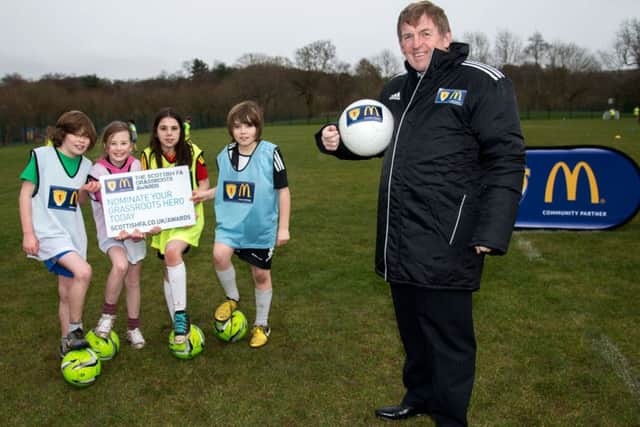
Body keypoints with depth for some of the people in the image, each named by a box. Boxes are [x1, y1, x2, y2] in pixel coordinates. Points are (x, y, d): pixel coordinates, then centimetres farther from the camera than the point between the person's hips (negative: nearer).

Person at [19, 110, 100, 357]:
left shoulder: (85, 165, 7)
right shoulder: (42, 156, -8)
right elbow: (25, 195, -7)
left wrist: (87, 191, -6)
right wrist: (28, 233, -12)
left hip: (74, 234, 6)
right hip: (48, 232, -6)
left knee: (67, 293, 11)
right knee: (83, 271, -26)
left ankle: (67, 344, 25)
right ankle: (75, 332, -11)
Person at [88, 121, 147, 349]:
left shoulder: (135, 165, -3)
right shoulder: (99, 170, -11)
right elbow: (106, 205, -19)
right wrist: (119, 230, -32)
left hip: (134, 227, 3)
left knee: (133, 278, 8)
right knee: (120, 264, -29)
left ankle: (133, 328, 24)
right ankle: (108, 315, -6)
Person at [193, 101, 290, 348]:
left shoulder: (270, 153, -11)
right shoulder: (224, 156, 0)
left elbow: (283, 190, -6)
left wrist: (283, 227, -7)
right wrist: (204, 194, 1)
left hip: (262, 226, -2)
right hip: (231, 222, 2)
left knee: (261, 274, 8)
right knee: (220, 255, -24)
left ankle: (261, 325, 29)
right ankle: (232, 298, 6)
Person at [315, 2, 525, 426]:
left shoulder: (483, 84, -8)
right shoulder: (395, 89, 15)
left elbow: (506, 161, -13)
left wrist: (492, 233, -20)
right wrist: (338, 141, 8)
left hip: (443, 244, -7)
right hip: (399, 241, 7)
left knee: (448, 336, 5)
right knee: (411, 327, 21)